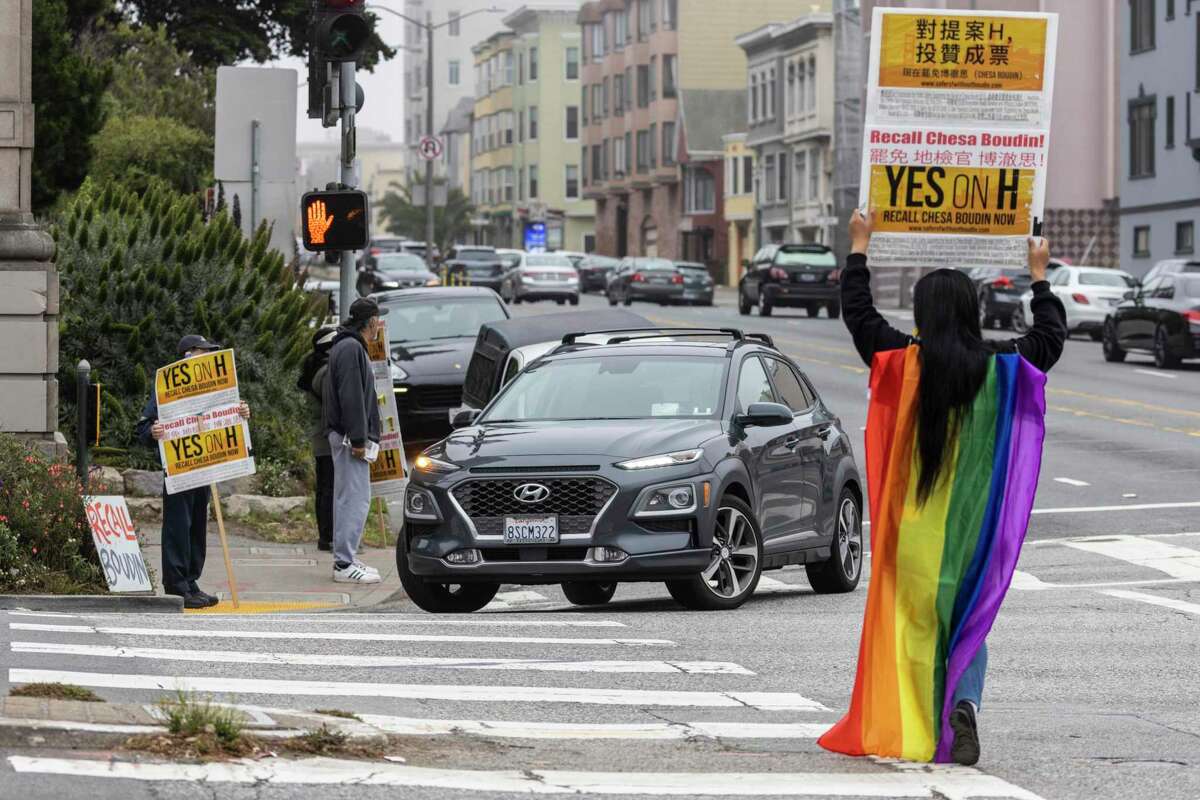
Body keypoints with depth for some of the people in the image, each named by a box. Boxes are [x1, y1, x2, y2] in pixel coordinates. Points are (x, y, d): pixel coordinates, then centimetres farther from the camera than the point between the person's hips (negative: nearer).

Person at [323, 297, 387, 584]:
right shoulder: (351, 348, -15)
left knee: (347, 498, 14)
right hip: (349, 436, -11)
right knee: (356, 498, -12)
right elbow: (351, 397, -22)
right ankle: (345, 563, -13)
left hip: (343, 436, 11)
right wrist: (358, 439, -22)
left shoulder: (350, 346, 18)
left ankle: (344, 558, 19)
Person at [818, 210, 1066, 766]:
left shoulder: (904, 361, -9)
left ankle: (910, 729, 6)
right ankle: (964, 705, -14)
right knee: (969, 617, 9)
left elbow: (857, 312, 4)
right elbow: (1052, 335, 13)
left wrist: (859, 245, 16)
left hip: (916, 516, -1)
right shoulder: (1002, 365, -5)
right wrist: (1039, 277, 27)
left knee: (915, 617, 7)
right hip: (976, 514, 1)